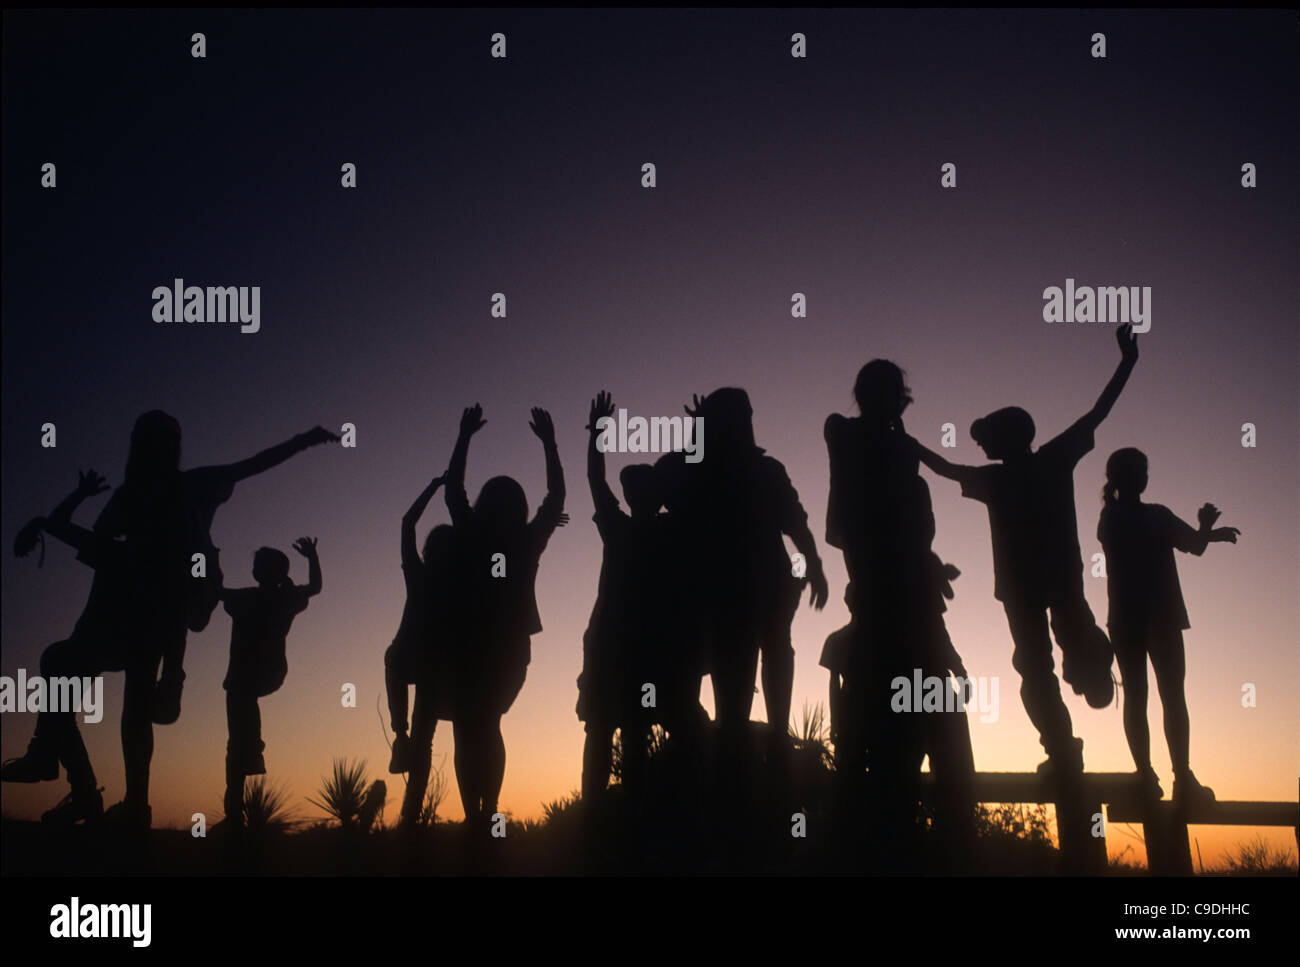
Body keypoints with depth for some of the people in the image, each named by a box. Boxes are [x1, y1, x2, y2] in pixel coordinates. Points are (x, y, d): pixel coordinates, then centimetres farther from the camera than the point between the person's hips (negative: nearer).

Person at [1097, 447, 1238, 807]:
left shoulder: (1109, 519, 7)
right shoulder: (1156, 516, -10)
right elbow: (1196, 545, -6)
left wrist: (1208, 530, 9)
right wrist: (1208, 527, 9)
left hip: (1124, 621, 4)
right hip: (1162, 618, -4)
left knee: (1135, 696, 2)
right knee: (1173, 697, -3)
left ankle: (1146, 775, -2)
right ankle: (1183, 780, -6)